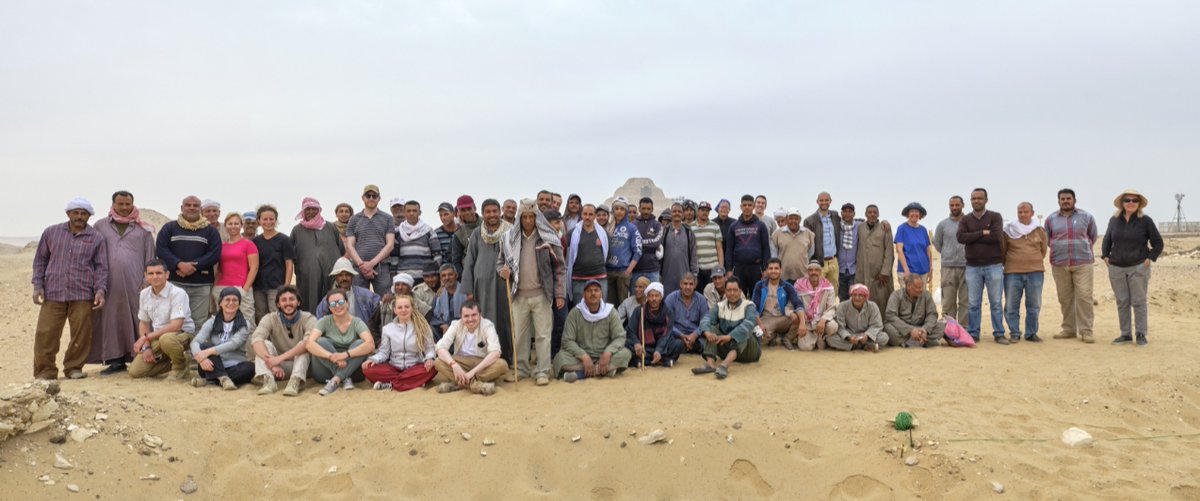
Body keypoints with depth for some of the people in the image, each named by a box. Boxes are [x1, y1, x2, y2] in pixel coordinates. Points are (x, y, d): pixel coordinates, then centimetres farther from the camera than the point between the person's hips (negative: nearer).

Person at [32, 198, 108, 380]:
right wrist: (38, 285, 7)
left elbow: (101, 267, 6)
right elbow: (40, 260, 15)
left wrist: (100, 290, -7)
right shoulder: (51, 232, 11)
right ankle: (45, 371, 9)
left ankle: (74, 367, 15)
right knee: (45, 334, -2)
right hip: (52, 294, 1)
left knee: (81, 334, 0)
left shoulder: (96, 238, 7)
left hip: (83, 296, -1)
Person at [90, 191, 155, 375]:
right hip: (109, 284, 1)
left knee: (134, 321, -1)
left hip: (134, 284, -1)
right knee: (111, 321, 2)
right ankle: (115, 360, 8)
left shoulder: (143, 230, 9)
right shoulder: (100, 226, 12)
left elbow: (150, 257, 8)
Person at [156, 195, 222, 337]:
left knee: (199, 323, -2)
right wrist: (179, 264, -15)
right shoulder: (169, 228, 12)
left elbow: (215, 254, -1)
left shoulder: (210, 230, 11)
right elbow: (160, 250, 1)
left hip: (202, 284, 0)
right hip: (175, 283, 1)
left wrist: (193, 265, -13)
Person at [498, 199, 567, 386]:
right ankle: (520, 369, 22)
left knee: (543, 334, 1)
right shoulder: (510, 238, 1)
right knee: (519, 334, 10)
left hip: (541, 294, -2)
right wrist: (503, 271, -10)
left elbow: (559, 267, -1)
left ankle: (542, 371, 8)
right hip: (519, 295, 2)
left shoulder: (548, 238, -4)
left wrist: (560, 293, -6)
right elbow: (500, 261, 14)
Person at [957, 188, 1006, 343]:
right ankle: (973, 334, 12)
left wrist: (973, 237, -10)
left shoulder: (995, 217, 1)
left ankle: (999, 334, 10)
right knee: (973, 304, 5)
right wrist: (982, 233, -14)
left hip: (993, 266, -2)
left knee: (995, 302, 3)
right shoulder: (965, 220, 7)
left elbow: (996, 236, -16)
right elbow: (961, 237, -11)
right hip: (972, 267, 2)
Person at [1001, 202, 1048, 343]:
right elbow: (1002, 250, 11)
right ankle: (1014, 334, 9)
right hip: (1012, 272, -1)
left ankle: (1031, 333, 14)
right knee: (1011, 306, 0)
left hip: (1035, 272, 1)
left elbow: (1043, 250, 19)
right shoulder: (1008, 230, 2)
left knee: (1034, 305, 3)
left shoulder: (1039, 231, 7)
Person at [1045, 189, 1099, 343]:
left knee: (1084, 296, -8)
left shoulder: (1086, 217, 4)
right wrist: (1058, 249, 12)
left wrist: (1083, 249, 11)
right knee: (1065, 298, 6)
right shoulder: (1051, 219, 8)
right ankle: (1068, 329, 16)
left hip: (1082, 262, -2)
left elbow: (1092, 236, 16)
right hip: (1059, 264, 2)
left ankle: (1086, 331, -4)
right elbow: (1047, 238, 19)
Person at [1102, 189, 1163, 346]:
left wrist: (1150, 258, -6)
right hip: (1116, 268, 3)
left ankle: (1141, 334, 5)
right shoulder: (1114, 220, 6)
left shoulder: (1145, 220, -2)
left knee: (1138, 302, -1)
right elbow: (1107, 240, 20)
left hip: (1138, 268, -3)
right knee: (1122, 302, 6)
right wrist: (1105, 256, 8)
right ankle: (1125, 334, 12)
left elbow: (1158, 243, 3)